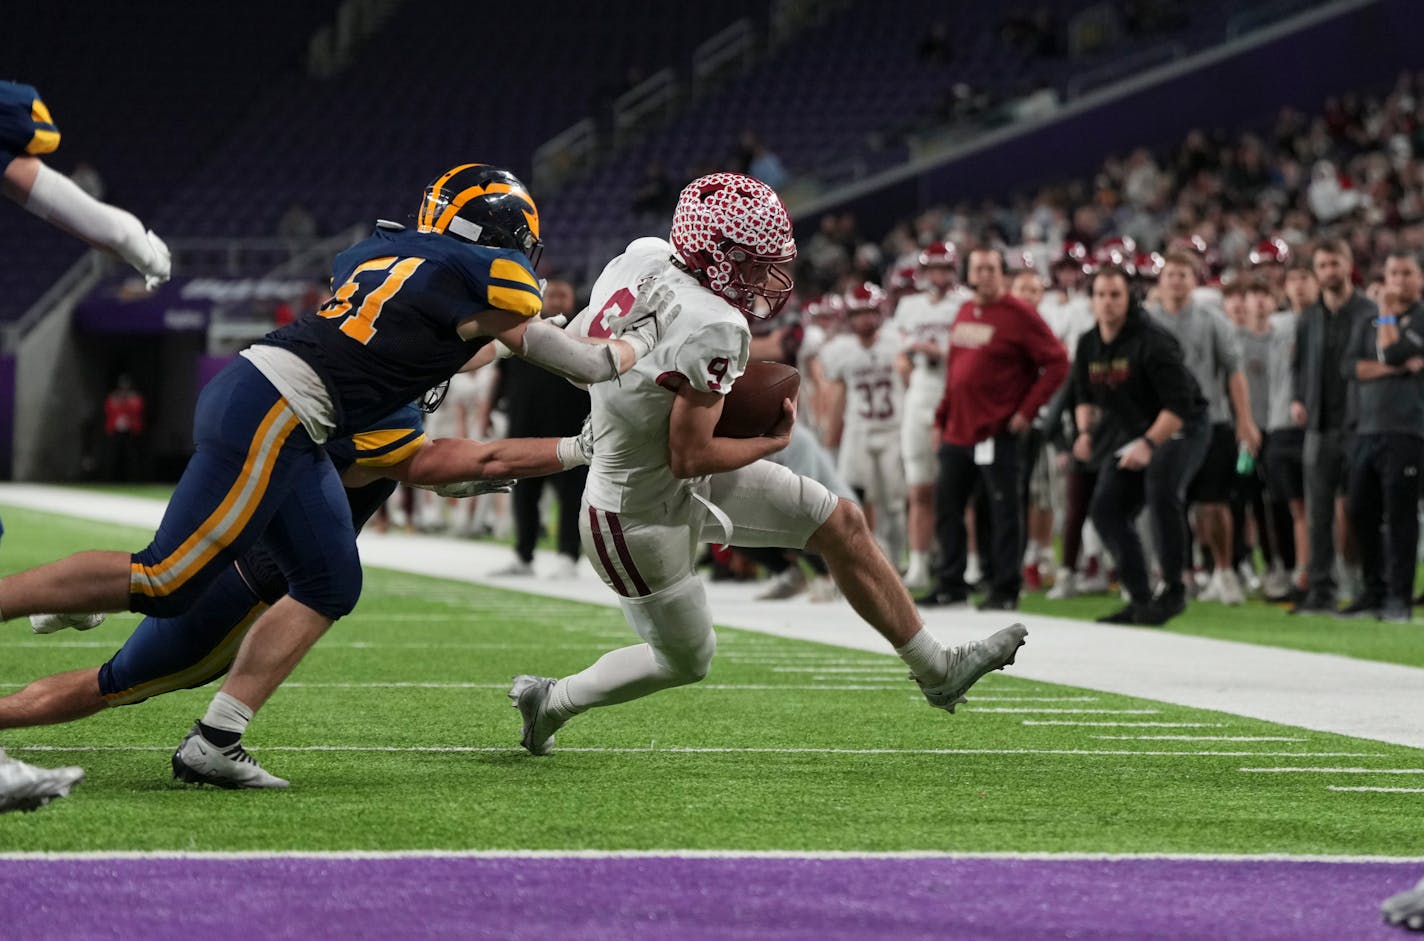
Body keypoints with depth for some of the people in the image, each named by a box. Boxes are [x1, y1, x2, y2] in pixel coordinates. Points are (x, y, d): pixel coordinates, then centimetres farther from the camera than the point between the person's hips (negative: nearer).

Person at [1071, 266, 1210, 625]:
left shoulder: (1152, 341, -21)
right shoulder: (1088, 346, 2)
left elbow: (1179, 405, -25)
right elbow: (1085, 397, 18)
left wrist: (1149, 444, -32)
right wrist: (1086, 432, -1)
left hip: (1178, 429, -8)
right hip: (1129, 434, 8)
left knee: (1161, 489, -33)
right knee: (1107, 508, 0)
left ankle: (1173, 590, -23)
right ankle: (1140, 599, 12)